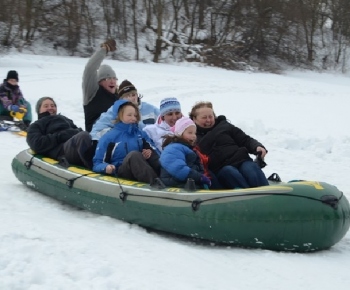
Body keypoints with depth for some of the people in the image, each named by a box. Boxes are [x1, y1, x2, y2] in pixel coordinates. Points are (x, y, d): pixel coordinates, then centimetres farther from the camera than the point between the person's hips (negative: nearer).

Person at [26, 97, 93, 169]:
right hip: (62, 149, -6)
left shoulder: (65, 119, 41)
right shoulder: (35, 126, 25)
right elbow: (37, 145, 4)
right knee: (84, 136, -38)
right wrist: (60, 136, -5)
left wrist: (78, 132, 3)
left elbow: (80, 132, 29)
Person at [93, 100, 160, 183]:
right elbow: (97, 163, 6)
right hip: (121, 172, -4)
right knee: (134, 155, -34)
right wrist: (106, 167, -17)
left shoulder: (141, 134, 22)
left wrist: (151, 152, -5)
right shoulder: (109, 137, 9)